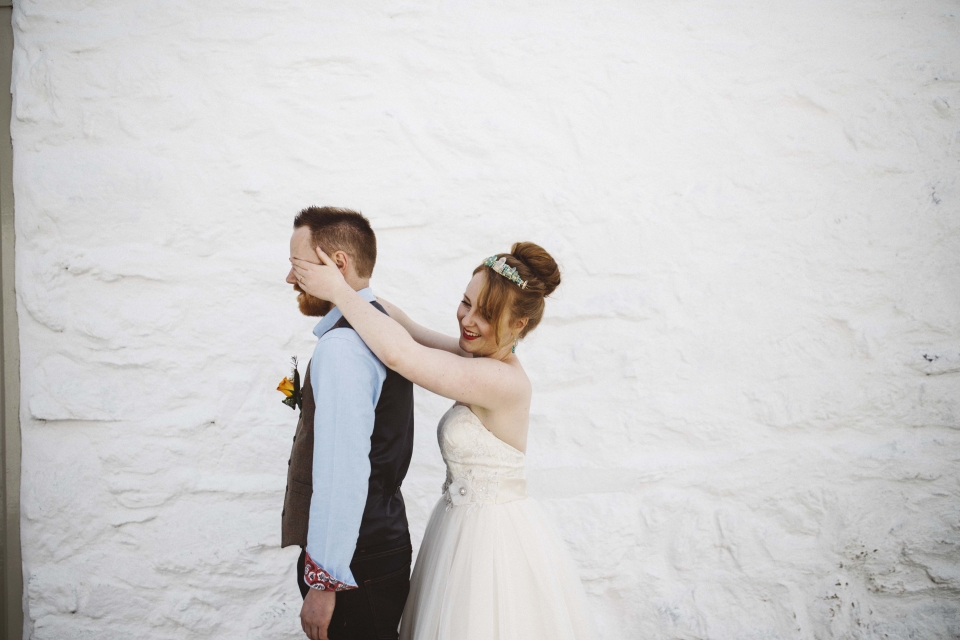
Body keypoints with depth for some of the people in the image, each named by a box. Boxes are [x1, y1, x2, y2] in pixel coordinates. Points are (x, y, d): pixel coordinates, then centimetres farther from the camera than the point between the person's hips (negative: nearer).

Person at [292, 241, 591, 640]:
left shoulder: (503, 381, -26)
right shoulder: (481, 358, 1)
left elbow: (400, 354, -31)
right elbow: (411, 331, 8)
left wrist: (339, 292, -22)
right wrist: (355, 287, -2)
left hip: (493, 537, -9)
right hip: (466, 525, 9)